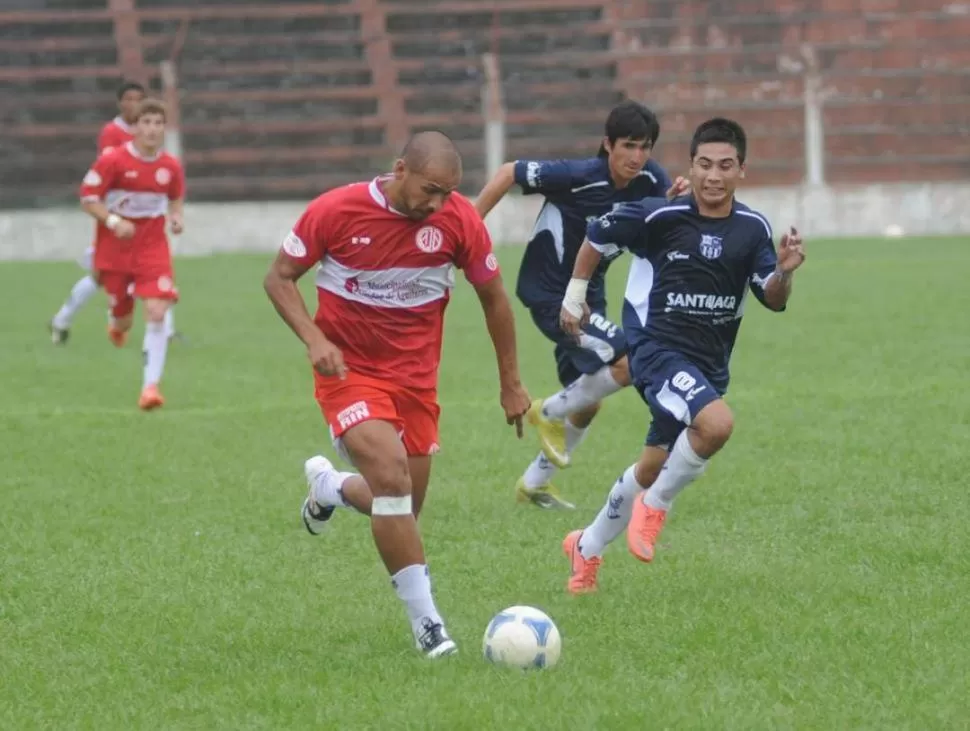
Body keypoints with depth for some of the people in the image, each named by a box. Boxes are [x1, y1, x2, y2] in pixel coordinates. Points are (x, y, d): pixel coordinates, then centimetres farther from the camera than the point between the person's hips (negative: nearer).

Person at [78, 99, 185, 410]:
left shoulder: (171, 166, -2)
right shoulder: (113, 161, -12)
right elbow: (88, 198, -10)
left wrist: (176, 216, -4)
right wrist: (113, 221, -24)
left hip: (153, 249, 1)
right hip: (114, 251, -1)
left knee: (157, 313, -18)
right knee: (122, 321, 9)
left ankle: (151, 386, -16)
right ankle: (116, 323, 52)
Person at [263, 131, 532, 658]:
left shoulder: (459, 220, -10)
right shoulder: (335, 211, -16)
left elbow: (493, 298, 4)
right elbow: (280, 278, -5)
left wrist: (511, 383, 9)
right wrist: (314, 340, -21)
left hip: (416, 375, 4)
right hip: (350, 371, -4)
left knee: (400, 511, 9)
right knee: (392, 475, -25)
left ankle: (329, 486, 44)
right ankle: (425, 621, -17)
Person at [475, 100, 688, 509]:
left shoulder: (648, 179, -8)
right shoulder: (579, 177, -25)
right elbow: (508, 173, -16)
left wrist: (675, 201, -33)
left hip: (588, 295, 8)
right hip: (549, 294, -8)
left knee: (587, 403, 17)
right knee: (630, 362, -23)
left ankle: (534, 484, 35)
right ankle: (550, 413, 0)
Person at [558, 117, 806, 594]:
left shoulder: (753, 229, -2)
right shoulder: (658, 216, -13)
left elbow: (773, 301, -3)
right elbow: (597, 236, 2)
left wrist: (784, 272, -24)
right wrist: (575, 295, 10)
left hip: (710, 364, 6)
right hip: (657, 349, -6)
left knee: (653, 469, 17)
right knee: (716, 423, -32)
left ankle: (587, 548, 39)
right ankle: (655, 507, -8)